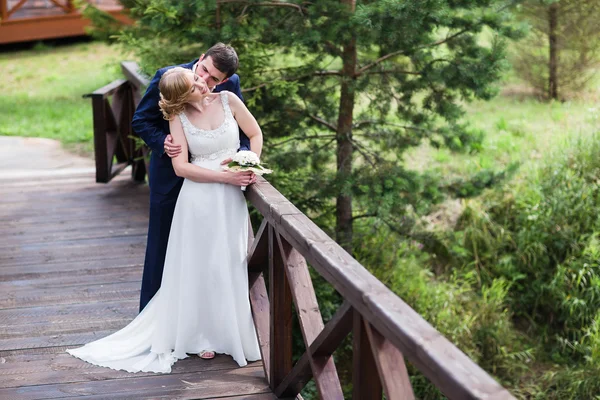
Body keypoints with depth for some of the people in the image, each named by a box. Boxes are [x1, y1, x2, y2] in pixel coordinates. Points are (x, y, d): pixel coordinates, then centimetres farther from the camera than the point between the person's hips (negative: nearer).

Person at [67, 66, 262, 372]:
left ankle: (231, 332, 24)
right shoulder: (179, 117, -5)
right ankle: (201, 335, 20)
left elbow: (255, 134, 9)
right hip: (199, 197, -2)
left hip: (232, 198, 2)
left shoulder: (227, 100, -1)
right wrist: (225, 176, -17)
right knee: (198, 266, 6)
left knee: (229, 264, 8)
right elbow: (181, 167, -10)